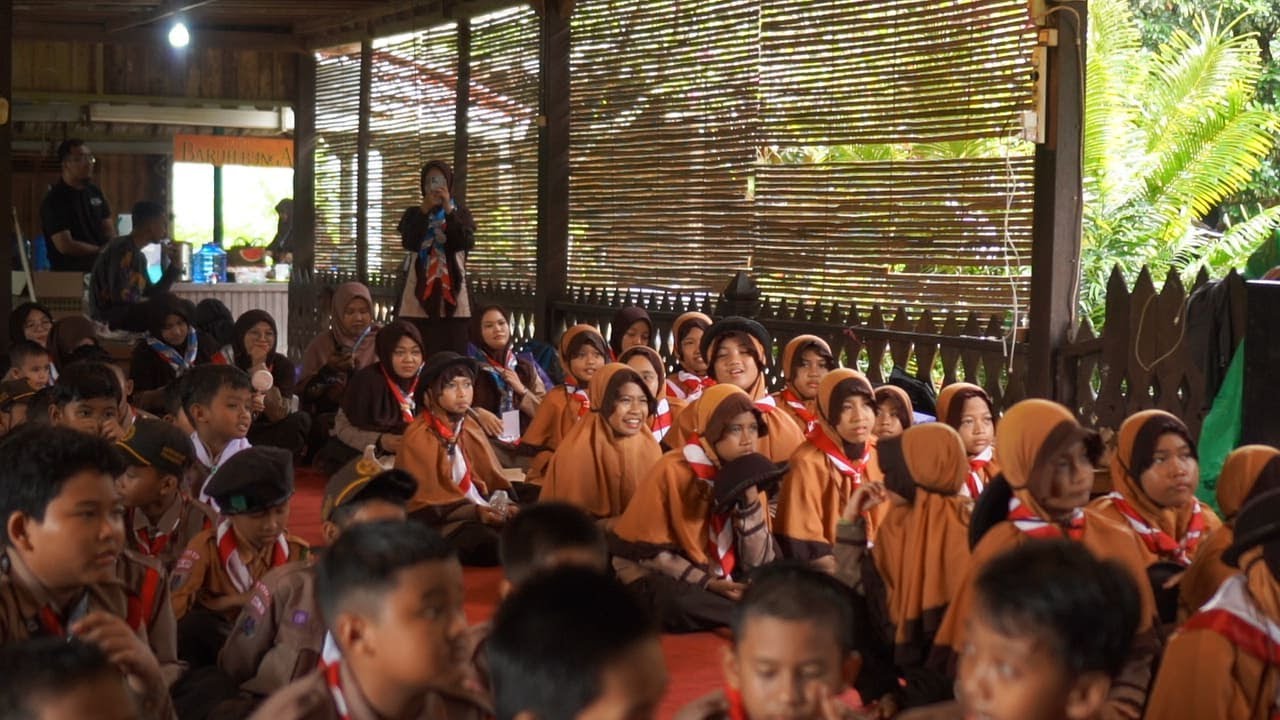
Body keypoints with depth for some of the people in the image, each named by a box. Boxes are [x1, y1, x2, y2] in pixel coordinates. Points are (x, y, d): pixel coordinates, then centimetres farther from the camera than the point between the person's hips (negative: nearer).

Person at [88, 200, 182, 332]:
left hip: (129, 311, 10)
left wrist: (175, 267, 9)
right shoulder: (122, 250, -13)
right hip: (110, 316, -10)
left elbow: (152, 295, 13)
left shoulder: (139, 257, 16)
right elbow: (119, 296, -21)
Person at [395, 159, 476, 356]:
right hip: (419, 292, 0)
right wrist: (425, 209, -14)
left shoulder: (460, 213, 10)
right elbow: (409, 243, -7)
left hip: (451, 292, 0)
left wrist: (448, 209, -13)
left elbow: (467, 243, -8)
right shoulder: (414, 213, 11)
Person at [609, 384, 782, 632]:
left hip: (723, 582, 4)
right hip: (663, 579, -4)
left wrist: (750, 500, -17)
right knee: (681, 603, -38)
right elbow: (648, 551, -13)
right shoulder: (673, 471, -16)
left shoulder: (749, 475, 0)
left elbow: (758, 564, -5)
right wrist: (706, 583, -21)